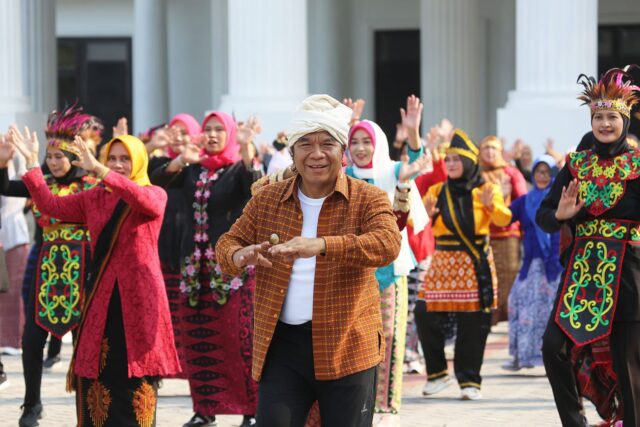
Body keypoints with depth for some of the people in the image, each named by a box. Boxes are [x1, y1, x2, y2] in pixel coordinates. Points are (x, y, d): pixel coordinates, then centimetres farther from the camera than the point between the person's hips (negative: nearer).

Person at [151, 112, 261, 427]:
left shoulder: (238, 169, 1)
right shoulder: (193, 170, 13)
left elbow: (255, 185, -21)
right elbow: (156, 182, 1)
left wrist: (246, 148, -33)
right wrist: (180, 160, -16)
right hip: (195, 264, 5)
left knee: (239, 337, -7)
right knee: (198, 339, 5)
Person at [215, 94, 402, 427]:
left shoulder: (368, 199, -4)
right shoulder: (267, 199, 8)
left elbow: (388, 244, -21)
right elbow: (227, 243, 12)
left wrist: (321, 245, -37)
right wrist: (239, 256, -16)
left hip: (347, 344, -2)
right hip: (281, 343, 3)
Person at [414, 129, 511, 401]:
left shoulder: (485, 189, 3)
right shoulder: (437, 191, 10)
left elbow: (504, 220, -12)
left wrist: (491, 205, -33)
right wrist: (426, 214, -20)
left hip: (475, 265, -2)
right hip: (443, 262, 2)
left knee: (472, 324, -2)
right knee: (426, 315, -7)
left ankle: (470, 381, 8)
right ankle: (437, 373, 11)